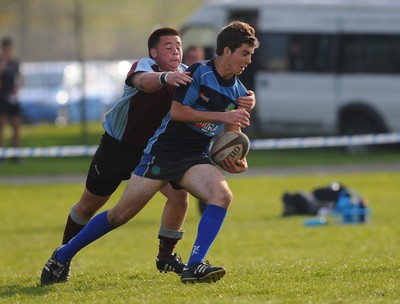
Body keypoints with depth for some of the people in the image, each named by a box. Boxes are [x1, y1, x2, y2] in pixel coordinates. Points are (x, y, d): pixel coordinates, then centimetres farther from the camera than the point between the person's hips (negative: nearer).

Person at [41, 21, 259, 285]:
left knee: (223, 195, -26)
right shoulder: (199, 73, -12)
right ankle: (62, 256, 16)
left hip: (194, 159, 5)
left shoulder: (238, 92, 6)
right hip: (162, 152, -5)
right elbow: (177, 111, -17)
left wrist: (238, 161, -7)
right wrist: (221, 116, -20)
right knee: (121, 214, -2)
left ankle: (194, 267, -28)